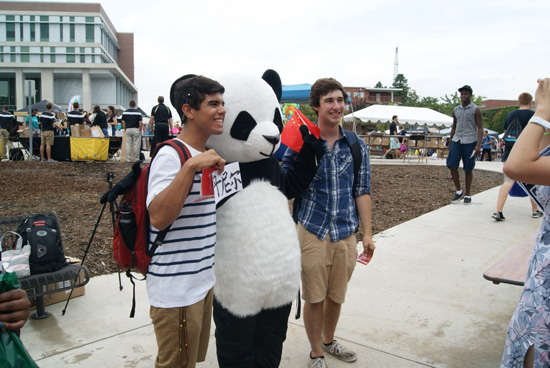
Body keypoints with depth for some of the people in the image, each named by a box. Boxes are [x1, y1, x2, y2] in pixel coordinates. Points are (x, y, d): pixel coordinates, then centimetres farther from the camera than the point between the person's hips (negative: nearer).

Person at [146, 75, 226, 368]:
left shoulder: (207, 156, 11)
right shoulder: (171, 155, -18)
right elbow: (158, 218, -33)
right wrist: (191, 166, -37)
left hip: (203, 281, 9)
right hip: (176, 289, -9)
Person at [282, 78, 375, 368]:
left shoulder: (357, 146, 2)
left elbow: (362, 191, 4)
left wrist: (367, 233, 2)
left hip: (346, 234, 3)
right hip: (312, 232, -2)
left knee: (336, 296, 16)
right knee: (314, 298, 8)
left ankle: (328, 341, 43)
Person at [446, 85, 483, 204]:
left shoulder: (475, 110, 0)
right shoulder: (456, 110, 14)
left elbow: (480, 128, -3)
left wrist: (478, 144, -13)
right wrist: (451, 143, 16)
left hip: (470, 142, -4)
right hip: (456, 141, 4)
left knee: (468, 169, 1)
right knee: (452, 165, -8)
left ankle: (467, 195, 13)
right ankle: (458, 191, 8)